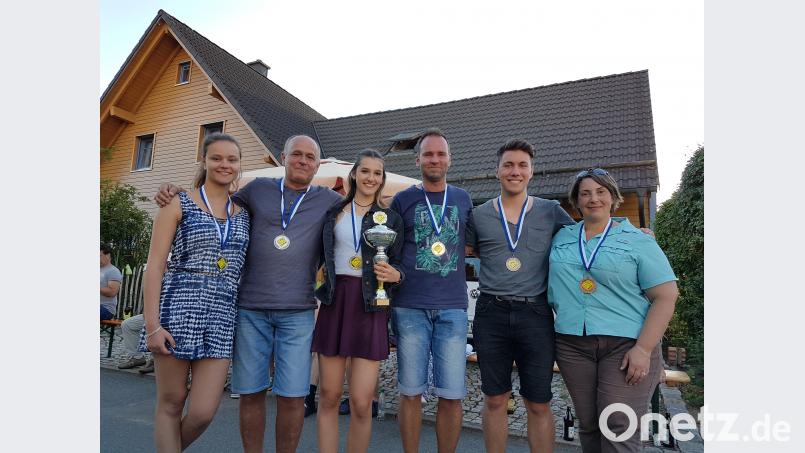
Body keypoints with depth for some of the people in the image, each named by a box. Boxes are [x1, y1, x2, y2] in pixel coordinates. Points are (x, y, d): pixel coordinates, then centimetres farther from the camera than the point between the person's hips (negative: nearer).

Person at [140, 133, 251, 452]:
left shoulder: (244, 213, 12)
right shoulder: (178, 205, 2)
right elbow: (154, 264, -4)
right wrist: (152, 323, -10)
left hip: (223, 318, 3)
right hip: (177, 310, -2)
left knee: (203, 413, 1)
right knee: (170, 404, 8)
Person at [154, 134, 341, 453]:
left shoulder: (329, 201, 9)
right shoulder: (258, 189, 11)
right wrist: (176, 191, 13)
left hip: (297, 312, -1)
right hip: (251, 307, 1)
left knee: (292, 396, 0)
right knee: (251, 393, 8)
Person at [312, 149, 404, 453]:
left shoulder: (391, 218, 8)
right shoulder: (334, 212, 10)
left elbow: (398, 266, 7)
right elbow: (320, 256, 16)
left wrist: (395, 274, -12)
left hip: (370, 308, -1)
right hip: (335, 302, 2)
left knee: (361, 403, -4)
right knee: (329, 396, 7)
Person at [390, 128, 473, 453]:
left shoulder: (463, 199, 11)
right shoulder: (402, 200, 5)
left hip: (452, 308, 2)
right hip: (410, 307, -1)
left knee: (451, 395, 5)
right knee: (411, 391, 7)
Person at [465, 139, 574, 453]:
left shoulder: (551, 211, 5)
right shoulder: (479, 214, 6)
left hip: (535, 314, 0)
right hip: (491, 313, 1)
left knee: (539, 404, 9)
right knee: (495, 399, 12)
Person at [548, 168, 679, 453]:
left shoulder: (638, 240, 0)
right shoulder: (562, 237, 11)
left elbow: (665, 296, -4)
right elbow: (554, 283, 25)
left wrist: (643, 349, -12)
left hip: (627, 344, -3)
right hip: (572, 342, 4)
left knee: (619, 428, -4)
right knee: (588, 425, 11)